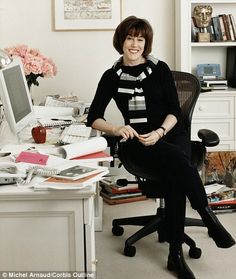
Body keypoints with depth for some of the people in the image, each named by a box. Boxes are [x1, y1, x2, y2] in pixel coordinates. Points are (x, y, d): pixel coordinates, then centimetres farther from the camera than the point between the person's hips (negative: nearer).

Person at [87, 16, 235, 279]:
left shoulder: (160, 69, 6)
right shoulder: (111, 76, 7)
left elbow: (175, 111, 2)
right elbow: (93, 117, 1)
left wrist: (160, 132, -18)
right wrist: (117, 129, -20)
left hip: (171, 134, 1)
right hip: (138, 141, 0)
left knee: (174, 174, -33)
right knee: (178, 160, -34)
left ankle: (176, 253, -26)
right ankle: (209, 217, -22)